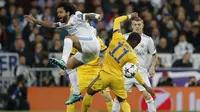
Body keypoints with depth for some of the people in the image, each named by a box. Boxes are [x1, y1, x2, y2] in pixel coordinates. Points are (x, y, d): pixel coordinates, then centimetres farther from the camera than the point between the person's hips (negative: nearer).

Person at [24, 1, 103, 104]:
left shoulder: (76, 17, -5)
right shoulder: (64, 24, 18)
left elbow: (87, 16, -22)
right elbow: (51, 25, 22)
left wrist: (96, 16, -43)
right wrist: (36, 21, 15)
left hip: (92, 44, -9)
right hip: (86, 52, 9)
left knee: (68, 38, -22)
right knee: (69, 65, 8)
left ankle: (63, 61, -39)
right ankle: (76, 94, 7)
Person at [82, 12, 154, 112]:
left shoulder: (118, 39, -2)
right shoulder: (132, 55, -2)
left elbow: (117, 20, 11)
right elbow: (135, 73, -4)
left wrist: (129, 16, 25)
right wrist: (146, 86, 1)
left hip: (105, 74, 0)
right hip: (118, 78, 0)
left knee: (89, 93, 21)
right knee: (123, 101, 16)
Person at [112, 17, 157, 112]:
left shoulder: (148, 40, -1)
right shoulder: (125, 37, 0)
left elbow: (154, 55, 9)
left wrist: (152, 67, -5)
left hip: (141, 72, -1)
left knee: (147, 95, -11)